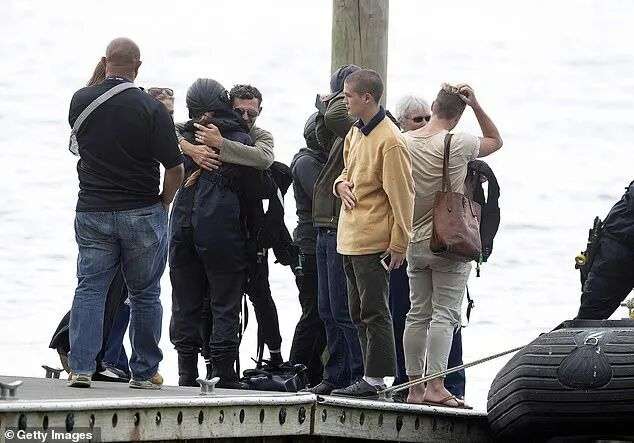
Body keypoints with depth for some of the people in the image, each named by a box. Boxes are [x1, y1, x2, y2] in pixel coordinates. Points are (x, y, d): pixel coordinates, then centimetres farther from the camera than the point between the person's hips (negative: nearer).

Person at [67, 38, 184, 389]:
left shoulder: (81, 101, -1)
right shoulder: (151, 109, -11)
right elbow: (175, 169, -11)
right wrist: (163, 202, 6)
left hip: (92, 211, 2)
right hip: (142, 212, -2)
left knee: (89, 288, 4)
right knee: (144, 294, 9)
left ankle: (80, 367, -8)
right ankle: (144, 372, 13)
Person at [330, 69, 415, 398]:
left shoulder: (389, 141, -15)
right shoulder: (355, 133, 13)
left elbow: (402, 195, -14)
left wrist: (399, 243, -14)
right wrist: (342, 183, 5)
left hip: (373, 241, -10)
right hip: (350, 237, 10)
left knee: (374, 312, -6)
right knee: (359, 313, 13)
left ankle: (375, 378, -3)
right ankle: (371, 377, 18)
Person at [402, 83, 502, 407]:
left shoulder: (404, 142, 0)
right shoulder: (459, 144, -11)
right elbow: (495, 140, 7)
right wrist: (475, 105, 1)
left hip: (415, 243, 5)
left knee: (417, 314, 11)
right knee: (444, 314, -6)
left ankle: (415, 387, 11)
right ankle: (436, 386, -15)